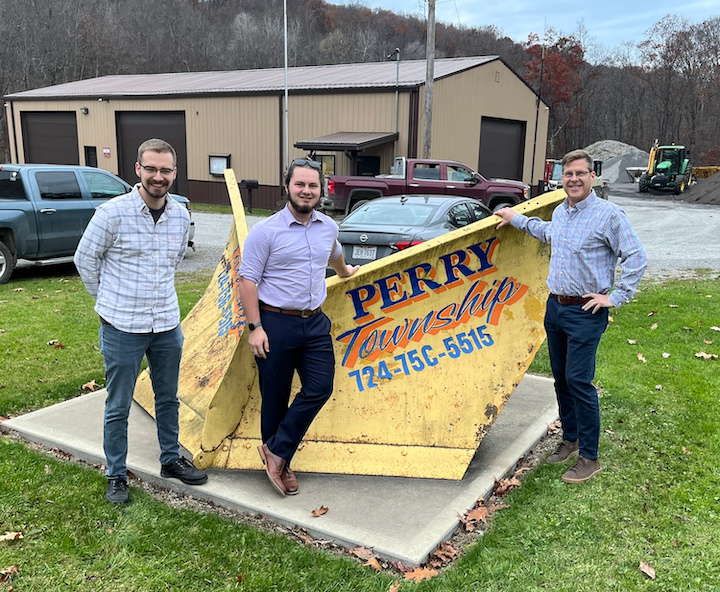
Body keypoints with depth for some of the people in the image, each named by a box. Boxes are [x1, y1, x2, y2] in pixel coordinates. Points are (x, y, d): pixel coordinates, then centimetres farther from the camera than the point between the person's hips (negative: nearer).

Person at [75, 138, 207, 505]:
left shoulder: (181, 217, 1)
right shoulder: (113, 213, -13)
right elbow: (85, 260, -1)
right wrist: (110, 301, 7)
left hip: (168, 326, 5)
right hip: (122, 328, -4)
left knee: (168, 399, 17)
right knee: (118, 407, 8)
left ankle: (171, 460, 35)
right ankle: (116, 476, 24)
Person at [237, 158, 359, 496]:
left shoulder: (328, 227, 7)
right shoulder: (266, 232, -10)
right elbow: (248, 280, -11)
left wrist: (345, 272, 49)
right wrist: (255, 327, -16)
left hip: (315, 322, 5)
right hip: (276, 323, -5)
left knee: (320, 387, -4)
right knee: (275, 398, 6)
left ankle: (276, 453, 9)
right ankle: (279, 463, 23)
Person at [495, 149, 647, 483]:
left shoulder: (608, 215, -12)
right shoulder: (560, 212, 10)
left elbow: (636, 258, -11)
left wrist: (615, 298, -13)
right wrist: (516, 219, 36)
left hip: (586, 312, -7)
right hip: (555, 306, 7)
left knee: (579, 381, -7)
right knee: (561, 377, 13)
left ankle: (589, 457, 5)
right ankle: (570, 439, 30)